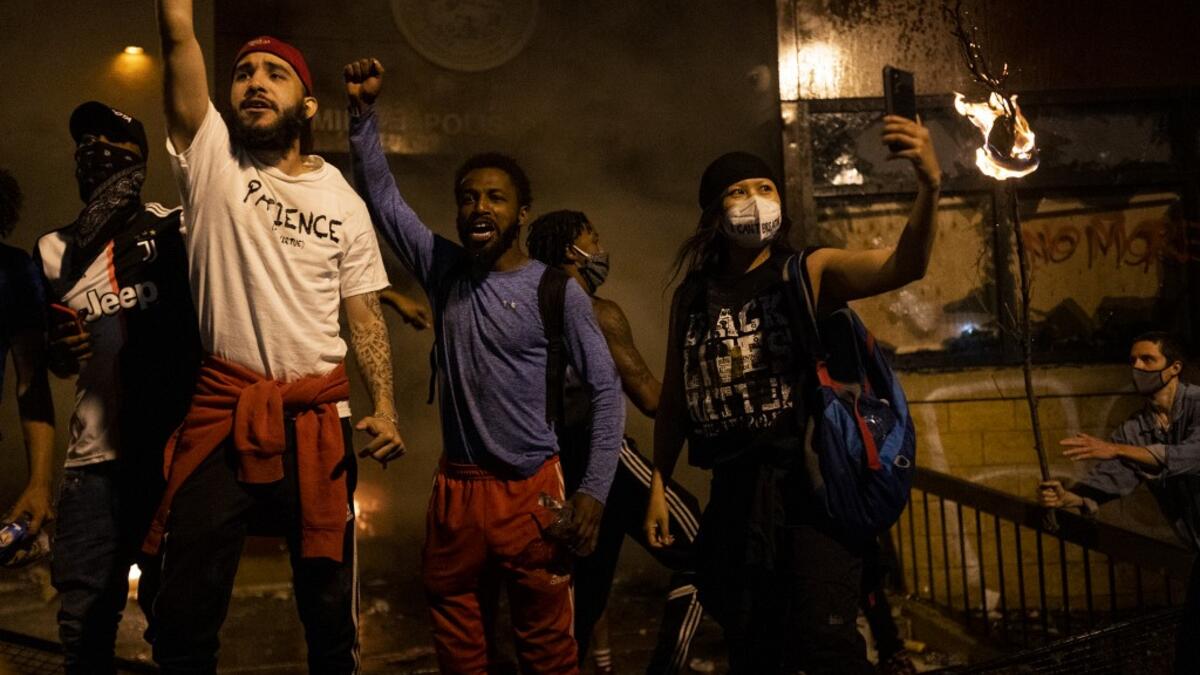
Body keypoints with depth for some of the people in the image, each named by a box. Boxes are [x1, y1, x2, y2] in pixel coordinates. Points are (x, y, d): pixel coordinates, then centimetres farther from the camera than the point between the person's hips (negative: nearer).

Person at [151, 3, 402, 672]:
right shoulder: (211, 158, 4)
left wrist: (385, 407, -8)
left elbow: (365, 311, 5)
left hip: (317, 415, 1)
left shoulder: (343, 201, 8)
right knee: (184, 614, 6)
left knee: (330, 600, 11)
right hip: (221, 409, -1)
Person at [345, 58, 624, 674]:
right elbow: (381, 195, 7)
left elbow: (605, 390, -6)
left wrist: (594, 491, -12)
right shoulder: (444, 271, 5)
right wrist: (363, 113, -4)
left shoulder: (556, 291, -7)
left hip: (531, 491, -4)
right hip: (455, 490, 4)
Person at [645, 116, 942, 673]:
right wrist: (658, 484, 7)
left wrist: (929, 186, -37)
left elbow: (904, 266, -20)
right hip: (732, 492, 4)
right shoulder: (691, 298, 8)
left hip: (808, 482, -3)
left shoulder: (812, 273, -2)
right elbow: (674, 399, 11)